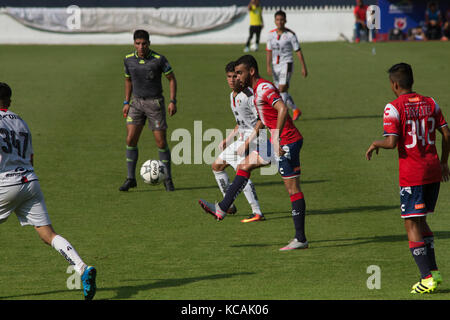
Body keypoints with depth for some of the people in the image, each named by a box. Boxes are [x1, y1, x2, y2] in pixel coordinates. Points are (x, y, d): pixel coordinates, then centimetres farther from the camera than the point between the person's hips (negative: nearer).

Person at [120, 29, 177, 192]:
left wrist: (173, 101, -10)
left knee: (161, 142, -3)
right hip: (137, 102, 3)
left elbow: (171, 78, -2)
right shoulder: (129, 60, 0)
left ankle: (167, 179, 10)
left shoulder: (159, 59, -11)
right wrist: (126, 102, 11)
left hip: (155, 103, -3)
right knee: (130, 140, -8)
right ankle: (130, 178, 0)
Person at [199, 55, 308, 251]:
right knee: (245, 166, 16)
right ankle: (222, 209, 20)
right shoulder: (258, 89, 15)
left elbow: (282, 109, -30)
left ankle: (301, 240, -5)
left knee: (293, 189, -7)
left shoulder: (265, 88, -16)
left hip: (287, 141, -10)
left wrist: (277, 138, -32)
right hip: (279, 142, 10)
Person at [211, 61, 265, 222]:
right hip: (242, 139, 10)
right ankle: (229, 206, 25)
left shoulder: (249, 95, -16)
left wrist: (247, 143, -24)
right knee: (217, 165, 18)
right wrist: (227, 140, 19)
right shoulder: (233, 96, 13)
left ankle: (257, 213, -28)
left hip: (254, 137, -10)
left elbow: (261, 121, -20)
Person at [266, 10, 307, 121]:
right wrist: (268, 66, -2)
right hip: (275, 66, 6)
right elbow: (268, 51, 9)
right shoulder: (271, 34, 6)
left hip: (286, 65, -6)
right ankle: (296, 110, 29)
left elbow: (298, 51, -5)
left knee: (282, 89, -17)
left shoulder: (290, 35, -8)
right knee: (281, 92, 12)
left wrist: (304, 67, -6)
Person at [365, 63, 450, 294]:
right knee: (420, 221, 21)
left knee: (412, 225, -1)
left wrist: (376, 144, 3)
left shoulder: (394, 108, -10)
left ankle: (427, 278, -7)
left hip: (411, 175, -6)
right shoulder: (430, 103, 7)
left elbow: (391, 142, -18)